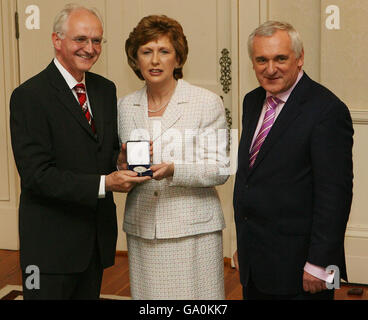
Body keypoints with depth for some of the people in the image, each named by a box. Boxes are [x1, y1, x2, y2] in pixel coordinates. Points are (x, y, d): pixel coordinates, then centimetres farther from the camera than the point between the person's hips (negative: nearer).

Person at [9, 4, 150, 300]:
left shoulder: (106, 90, 9)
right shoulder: (29, 96, -14)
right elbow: (36, 175, -20)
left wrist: (122, 158, -9)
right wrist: (104, 183, -26)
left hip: (98, 237, 7)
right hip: (51, 240, -6)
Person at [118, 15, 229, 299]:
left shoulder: (208, 102, -3)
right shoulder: (126, 106, 9)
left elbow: (220, 169, -7)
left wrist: (173, 171, -23)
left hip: (194, 227, -3)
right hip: (142, 227, 3)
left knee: (195, 295, -2)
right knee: (149, 295, 5)